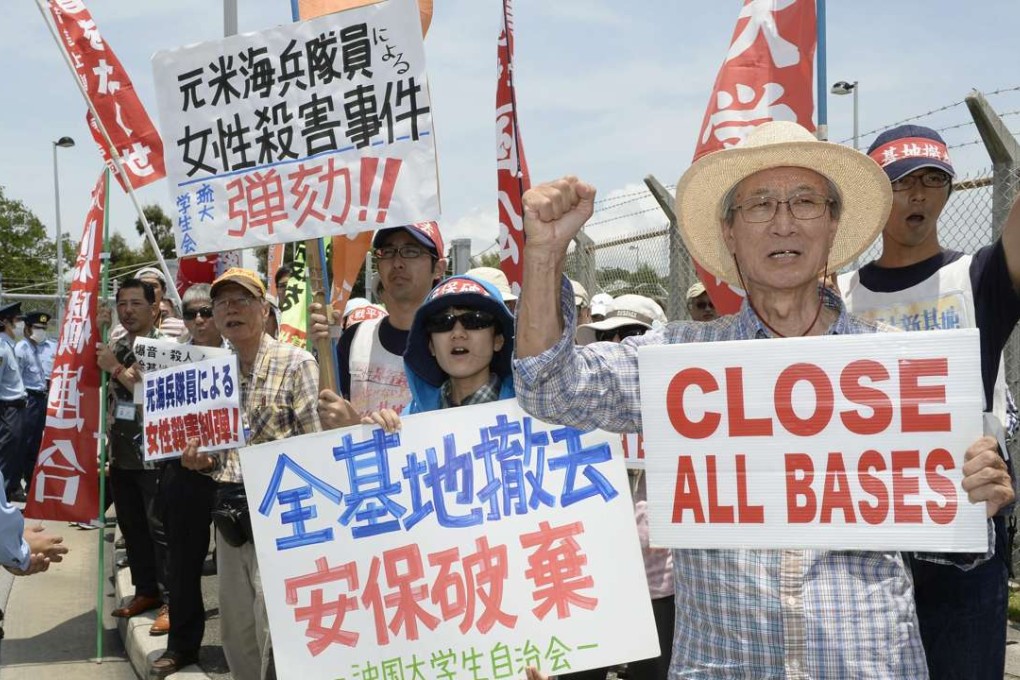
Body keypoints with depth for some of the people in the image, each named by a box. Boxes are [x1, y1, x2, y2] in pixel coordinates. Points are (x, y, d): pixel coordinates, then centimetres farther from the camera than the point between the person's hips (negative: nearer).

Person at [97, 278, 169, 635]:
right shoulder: (114, 348, 12)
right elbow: (111, 400, 19)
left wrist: (117, 368, -15)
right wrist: (107, 447, 16)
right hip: (121, 455, 7)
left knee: (161, 528, -4)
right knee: (131, 527, 13)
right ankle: (146, 591, 26)